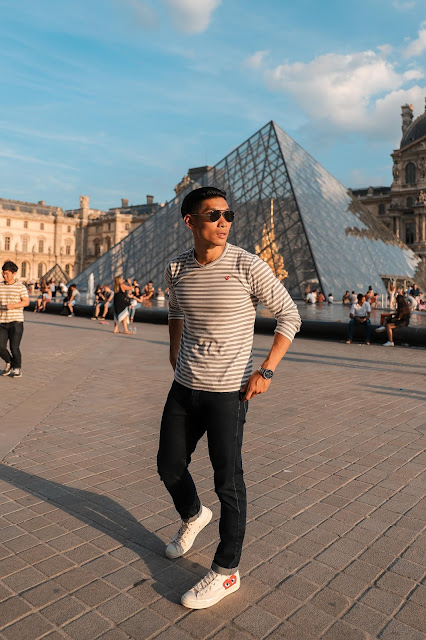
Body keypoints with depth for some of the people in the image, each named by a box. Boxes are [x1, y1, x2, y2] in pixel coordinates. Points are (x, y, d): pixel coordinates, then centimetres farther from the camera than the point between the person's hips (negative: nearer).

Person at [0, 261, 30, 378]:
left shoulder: (20, 287, -2)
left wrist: (13, 305, -23)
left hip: (16, 321, -4)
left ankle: (17, 368, 17)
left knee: (14, 347, -6)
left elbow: (26, 302, -10)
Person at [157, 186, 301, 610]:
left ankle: (226, 571, 22)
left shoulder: (247, 267, -12)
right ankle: (192, 516, 48)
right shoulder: (177, 270, 2)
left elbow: (289, 316, -7)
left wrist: (265, 370, -14)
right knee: (169, 466, 16)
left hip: (228, 391, -5)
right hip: (184, 386, 5)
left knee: (227, 481, 1)